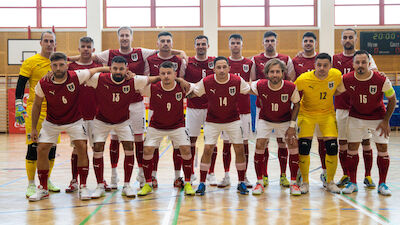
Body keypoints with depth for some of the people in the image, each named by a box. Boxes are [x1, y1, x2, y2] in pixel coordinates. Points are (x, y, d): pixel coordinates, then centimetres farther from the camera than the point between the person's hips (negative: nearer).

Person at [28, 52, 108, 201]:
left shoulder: (77, 77, -23)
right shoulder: (43, 84, -18)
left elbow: (97, 70, -8)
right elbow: (37, 105, -3)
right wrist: (33, 128, 0)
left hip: (75, 121, -1)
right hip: (51, 122, 1)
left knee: (82, 148, -14)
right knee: (41, 150, -5)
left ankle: (83, 187, -1)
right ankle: (43, 189, 11)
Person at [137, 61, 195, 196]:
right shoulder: (152, 89, -22)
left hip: (177, 125, 0)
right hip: (156, 126, 0)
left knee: (186, 150, -11)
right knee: (147, 151, -8)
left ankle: (187, 183, 7)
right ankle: (148, 185, 8)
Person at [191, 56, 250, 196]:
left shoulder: (238, 81, -16)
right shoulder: (206, 82, -17)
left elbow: (250, 91, 1)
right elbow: (192, 93, -1)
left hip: (233, 120, 1)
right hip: (212, 120, -1)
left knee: (240, 149, -3)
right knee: (207, 149, -8)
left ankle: (241, 183, 12)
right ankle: (202, 183, 6)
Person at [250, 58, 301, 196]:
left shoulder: (291, 87, -25)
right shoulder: (260, 86, -24)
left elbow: (296, 105, -9)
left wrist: (292, 125, -12)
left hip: (285, 120, 0)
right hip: (265, 120, 0)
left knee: (293, 146, -11)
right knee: (259, 146, -13)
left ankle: (293, 183, 3)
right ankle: (259, 182, 2)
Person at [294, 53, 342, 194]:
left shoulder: (337, 75, -15)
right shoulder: (304, 79, -23)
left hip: (327, 114, 2)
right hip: (307, 114, -2)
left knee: (332, 148, -6)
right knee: (303, 147, -9)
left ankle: (330, 182, 13)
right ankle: (305, 182, 10)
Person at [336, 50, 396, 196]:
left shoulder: (382, 80, -22)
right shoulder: (346, 80, -17)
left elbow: (392, 100, -7)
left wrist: (386, 121, -9)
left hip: (378, 117, -1)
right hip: (356, 117, 1)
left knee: (382, 148, -4)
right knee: (352, 147, -2)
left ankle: (382, 184, 8)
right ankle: (352, 183, 10)